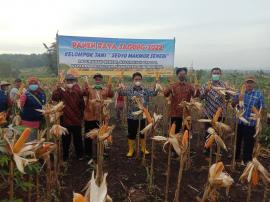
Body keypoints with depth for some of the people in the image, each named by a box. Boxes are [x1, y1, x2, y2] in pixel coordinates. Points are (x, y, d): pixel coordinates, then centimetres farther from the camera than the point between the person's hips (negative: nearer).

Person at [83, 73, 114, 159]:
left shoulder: (105, 89, 4)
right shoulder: (89, 88, 2)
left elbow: (111, 95, -14)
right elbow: (84, 93, -17)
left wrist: (109, 87, -32)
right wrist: (86, 86, -36)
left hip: (101, 116, 1)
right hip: (90, 116, -1)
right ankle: (88, 152, 22)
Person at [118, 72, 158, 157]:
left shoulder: (145, 90, 2)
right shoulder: (129, 90, -4)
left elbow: (154, 93, -4)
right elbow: (120, 93, -13)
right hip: (132, 116, -2)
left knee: (143, 133, 14)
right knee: (131, 134, 7)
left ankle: (143, 148, 33)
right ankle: (131, 150, 24)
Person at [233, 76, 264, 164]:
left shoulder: (259, 94, -3)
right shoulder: (240, 93, 5)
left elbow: (262, 109, -1)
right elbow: (233, 105, 5)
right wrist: (238, 99, -13)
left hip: (251, 123, -3)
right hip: (239, 121, 3)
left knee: (248, 142, 7)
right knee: (237, 140, 17)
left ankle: (247, 160, 25)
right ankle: (236, 156, 37)